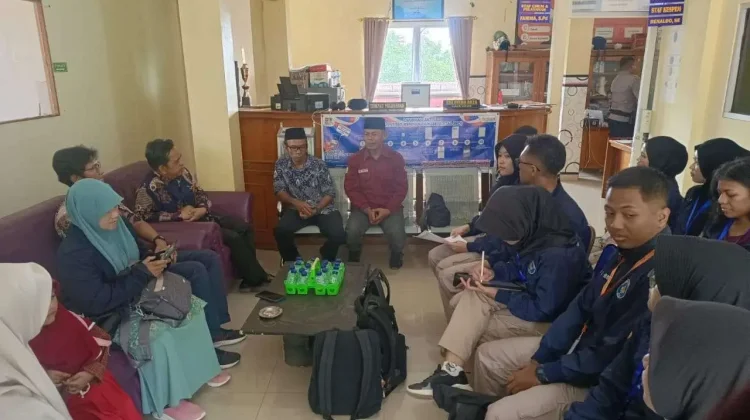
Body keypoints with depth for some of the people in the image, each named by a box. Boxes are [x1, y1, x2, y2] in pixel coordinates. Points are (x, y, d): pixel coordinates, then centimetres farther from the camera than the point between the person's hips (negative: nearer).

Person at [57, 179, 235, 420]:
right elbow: (97, 303, -28)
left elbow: (137, 256, 14)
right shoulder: (73, 254, -25)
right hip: (109, 316, -9)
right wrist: (142, 274, -27)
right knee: (157, 333, -34)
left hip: (137, 289, 9)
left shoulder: (117, 225, -2)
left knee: (195, 271, 1)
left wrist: (156, 259, -9)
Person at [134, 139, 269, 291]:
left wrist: (203, 209, -11)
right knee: (233, 238, -20)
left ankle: (250, 272, 9)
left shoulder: (182, 172, -1)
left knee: (245, 228, 0)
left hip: (202, 216, 8)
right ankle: (255, 277, -2)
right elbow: (143, 216, -28)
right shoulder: (149, 188, -22)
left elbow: (199, 193, 11)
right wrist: (179, 215, -27)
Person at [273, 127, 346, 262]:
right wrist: (296, 203, -24)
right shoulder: (281, 164, -1)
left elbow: (330, 193, -6)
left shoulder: (319, 164, -7)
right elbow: (279, 191, -4)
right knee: (281, 231, -28)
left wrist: (315, 209, -22)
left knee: (338, 234, -25)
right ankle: (292, 263, 0)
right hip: (295, 209, 1)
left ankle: (325, 260, 9)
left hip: (322, 208, -1)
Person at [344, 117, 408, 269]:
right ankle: (354, 262, 2)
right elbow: (350, 188, -2)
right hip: (363, 207, 1)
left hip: (390, 207, 0)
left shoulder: (396, 158, -2)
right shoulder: (355, 159, 0)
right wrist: (367, 209, -14)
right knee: (352, 230, -28)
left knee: (397, 233, -27)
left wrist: (388, 210, -14)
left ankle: (396, 262, 6)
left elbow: (401, 188, -1)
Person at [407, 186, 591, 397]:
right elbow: (518, 265, 11)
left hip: (551, 320, -9)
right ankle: (451, 369, -11)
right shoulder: (534, 234, -6)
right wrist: (492, 270, -10)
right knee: (472, 298, -7)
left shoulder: (558, 256, -32)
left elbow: (543, 310, -28)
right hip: (532, 297, 9)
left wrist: (497, 294, -18)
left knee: (472, 328, -15)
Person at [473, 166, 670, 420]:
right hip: (576, 347, 9)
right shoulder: (617, 252, 1)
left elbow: (611, 356, -27)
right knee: (487, 355, 12)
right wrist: (538, 359, 1)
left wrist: (543, 374, -16)